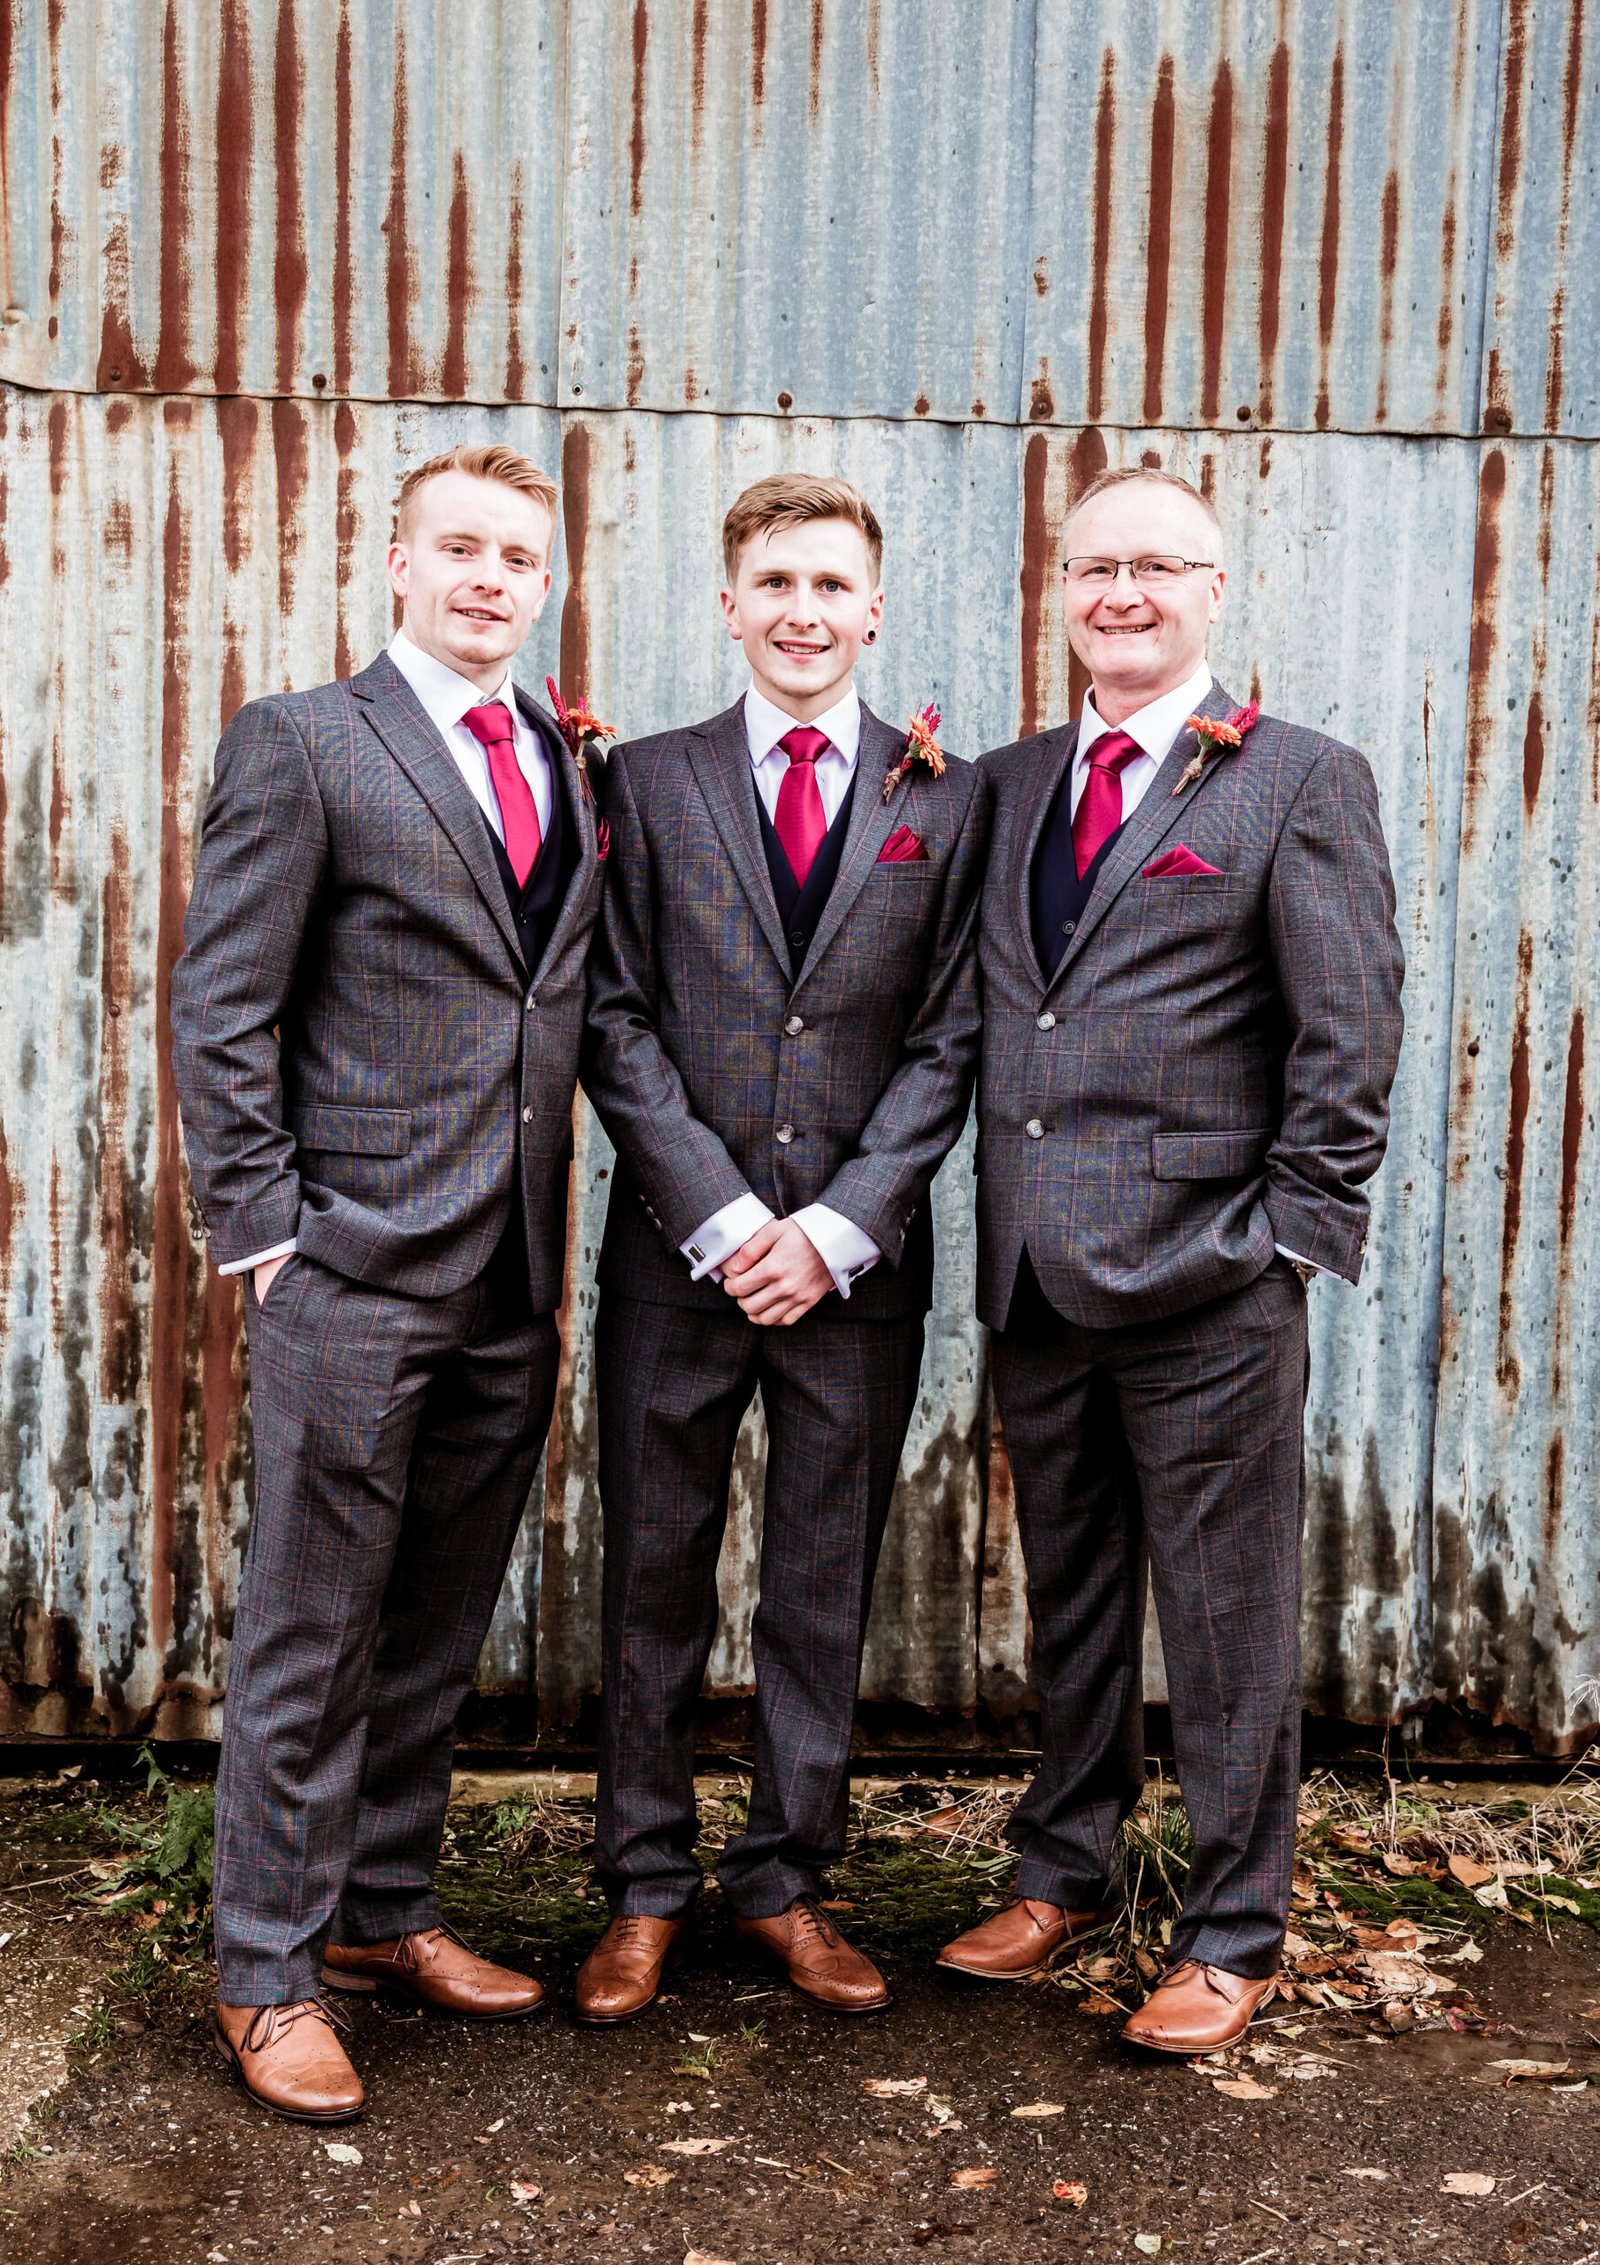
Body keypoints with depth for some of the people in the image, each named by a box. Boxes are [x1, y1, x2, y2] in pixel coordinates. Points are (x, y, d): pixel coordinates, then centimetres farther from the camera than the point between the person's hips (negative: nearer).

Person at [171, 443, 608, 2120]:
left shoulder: (572, 771, 13)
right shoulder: (301, 744, -3)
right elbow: (220, 1014, -6)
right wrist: (262, 1229, -9)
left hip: (513, 1285, 6)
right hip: (356, 1273, -5)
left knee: (440, 1627, 15)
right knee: (311, 1636, 3)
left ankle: (381, 1911, 30)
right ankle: (267, 1973, 16)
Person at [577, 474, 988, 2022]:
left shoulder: (947, 802, 5)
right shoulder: (647, 783, 5)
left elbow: (950, 1040, 1)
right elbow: (616, 1021, -1)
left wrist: (838, 1227, -10)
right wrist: (720, 1215, -11)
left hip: (859, 1258, 1)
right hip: (677, 1252, 0)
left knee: (826, 1586, 9)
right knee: (654, 1581, 7)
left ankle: (785, 1878, 24)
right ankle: (645, 1884, 22)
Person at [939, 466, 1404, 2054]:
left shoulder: (1300, 784, -3)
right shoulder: (1010, 783, 12)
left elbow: (1352, 1039, -6)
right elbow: (979, 1010, 13)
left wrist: (1287, 1237, -10)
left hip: (1206, 1287, -5)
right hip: (1034, 1277, 5)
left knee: (1227, 1623, 5)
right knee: (1068, 1605, 18)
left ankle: (1233, 1936, 21)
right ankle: (1062, 1875, 35)